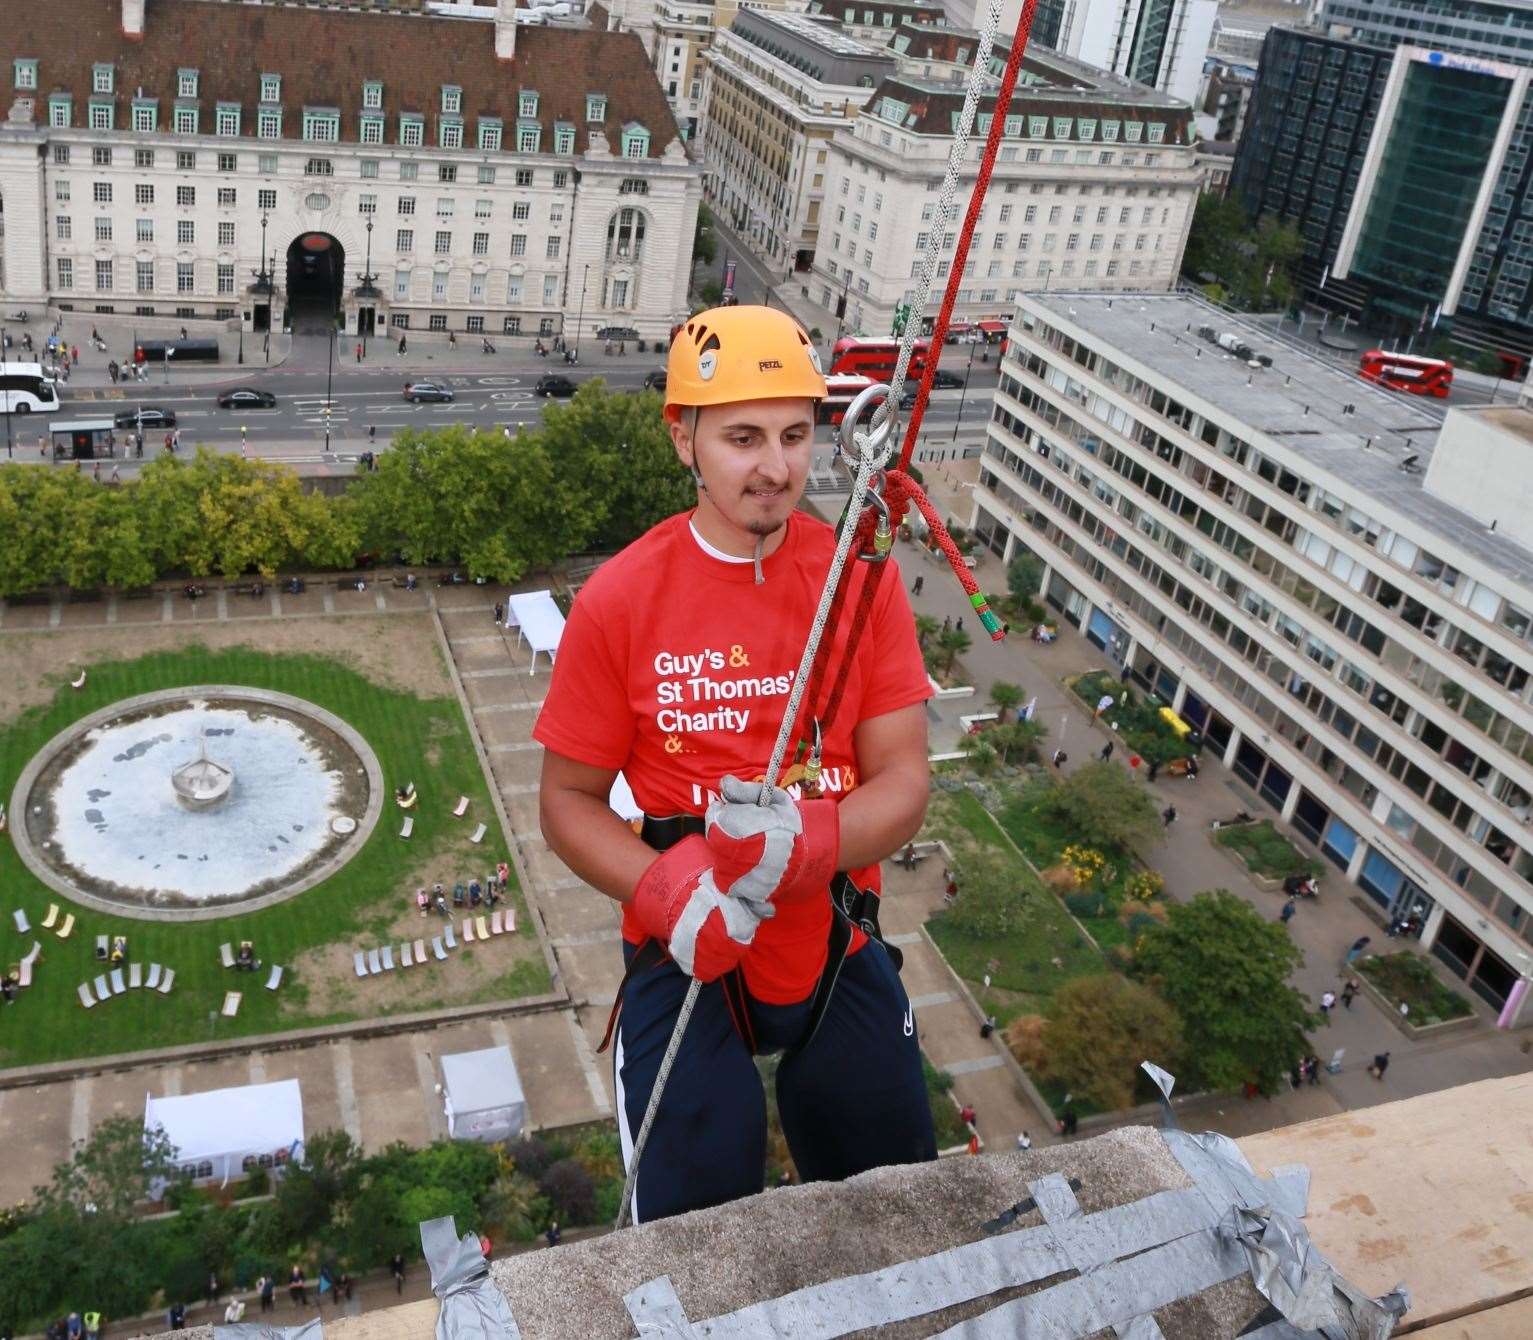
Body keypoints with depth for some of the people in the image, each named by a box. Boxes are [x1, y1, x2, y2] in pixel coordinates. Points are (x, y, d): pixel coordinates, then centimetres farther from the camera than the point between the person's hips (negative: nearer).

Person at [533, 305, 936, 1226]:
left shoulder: (863, 579, -6)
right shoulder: (620, 599, -10)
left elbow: (904, 785, -8)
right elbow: (569, 802, -3)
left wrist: (806, 840, -29)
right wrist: (665, 892, -21)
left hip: (837, 947, 2)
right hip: (688, 953, -2)